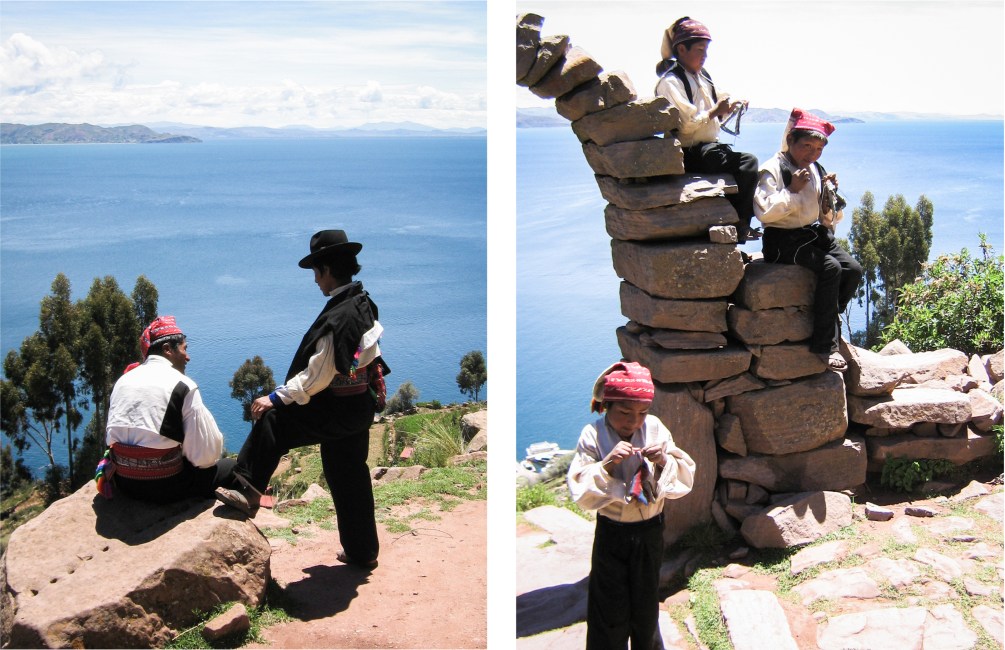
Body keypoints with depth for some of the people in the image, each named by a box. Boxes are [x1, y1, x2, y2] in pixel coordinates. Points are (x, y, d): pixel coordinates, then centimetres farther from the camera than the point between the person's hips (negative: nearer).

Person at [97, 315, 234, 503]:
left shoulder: (123, 380, 9)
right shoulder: (183, 386, -10)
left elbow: (112, 437, 13)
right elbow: (206, 455, -13)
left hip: (123, 482, 5)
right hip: (164, 486, -5)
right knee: (229, 467, 15)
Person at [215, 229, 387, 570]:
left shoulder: (336, 317, -24)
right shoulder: (364, 304, 4)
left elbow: (317, 376, -22)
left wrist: (277, 397, -15)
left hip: (337, 411, -9)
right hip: (360, 406, 9)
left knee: (271, 420, -3)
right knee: (349, 477, 17)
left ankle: (248, 492, 5)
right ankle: (362, 551, 28)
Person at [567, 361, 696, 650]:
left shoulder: (655, 428, -9)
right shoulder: (592, 435, -14)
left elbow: (685, 479, -5)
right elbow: (579, 492, -17)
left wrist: (665, 461, -23)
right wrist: (608, 463, -30)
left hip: (650, 531, 2)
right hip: (612, 534, -2)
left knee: (646, 604, 18)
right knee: (611, 612, 7)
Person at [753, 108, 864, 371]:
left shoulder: (817, 171, 13)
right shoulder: (773, 169, -7)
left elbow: (830, 220, 15)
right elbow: (764, 212, -20)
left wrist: (831, 193, -2)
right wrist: (791, 190, -17)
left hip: (815, 234, 7)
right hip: (784, 239, -7)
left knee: (854, 269, -14)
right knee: (831, 268, -27)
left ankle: (828, 323, 4)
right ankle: (826, 345, -20)